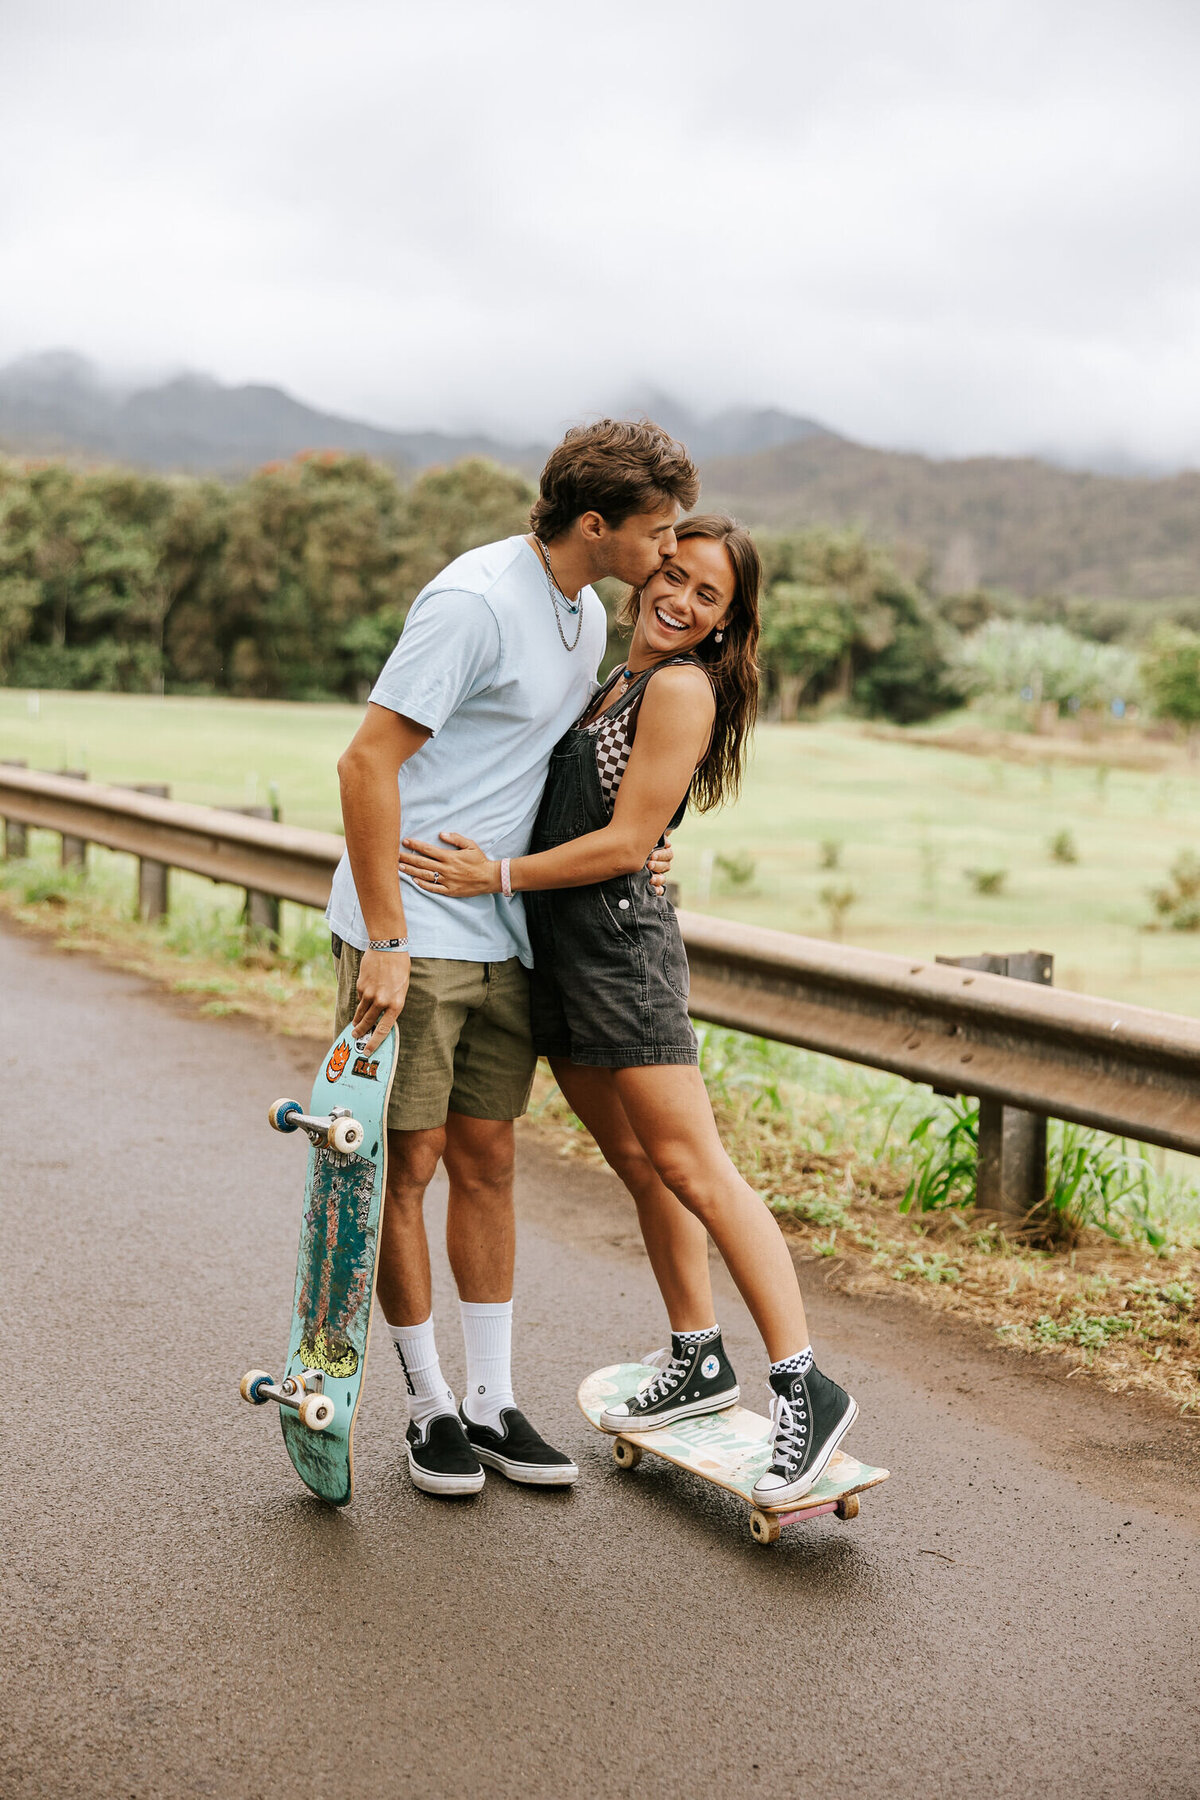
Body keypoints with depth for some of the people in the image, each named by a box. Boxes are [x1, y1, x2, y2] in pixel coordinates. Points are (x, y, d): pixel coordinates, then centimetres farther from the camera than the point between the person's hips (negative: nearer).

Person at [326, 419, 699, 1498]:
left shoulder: (588, 617, 11)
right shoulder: (475, 601, -16)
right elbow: (367, 763, -19)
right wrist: (386, 942, -21)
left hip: (503, 938, 8)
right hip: (409, 934, -8)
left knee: (486, 1160, 11)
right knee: (407, 1164, 2)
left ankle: (492, 1406, 21)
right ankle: (429, 1404, 19)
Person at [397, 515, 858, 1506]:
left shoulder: (681, 689, -9)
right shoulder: (617, 682, 19)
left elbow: (626, 840, -15)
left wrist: (497, 876, -14)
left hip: (619, 940, -9)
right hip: (558, 947, 9)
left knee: (691, 1168, -10)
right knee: (637, 1160, 14)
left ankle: (806, 1389, -4)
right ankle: (698, 1360, 26)